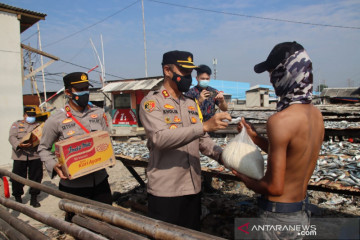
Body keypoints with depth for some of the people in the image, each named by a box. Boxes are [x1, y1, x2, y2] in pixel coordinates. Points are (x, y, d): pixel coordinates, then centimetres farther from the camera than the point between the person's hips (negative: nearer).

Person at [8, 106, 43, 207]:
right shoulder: (16, 124, 11)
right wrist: (19, 145, -22)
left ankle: (34, 198, 19)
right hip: (20, 156, -1)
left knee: (36, 177, 5)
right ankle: (18, 198, 22)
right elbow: (12, 137, -3)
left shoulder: (39, 125, 16)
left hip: (35, 155, 1)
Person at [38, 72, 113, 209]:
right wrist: (54, 166, -14)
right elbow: (44, 148, 3)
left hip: (100, 181, 3)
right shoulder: (56, 120, -7)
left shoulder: (99, 114, 3)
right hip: (73, 186, -3)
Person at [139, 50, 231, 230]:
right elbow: (160, 138, -25)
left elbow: (203, 141, 13)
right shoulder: (151, 102, -9)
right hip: (165, 191, -6)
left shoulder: (191, 104, 12)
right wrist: (205, 126, -31)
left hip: (193, 188, 6)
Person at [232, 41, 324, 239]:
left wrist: (246, 180, -7)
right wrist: (255, 137, 9)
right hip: (303, 210, 8)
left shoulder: (280, 121, -27)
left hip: (279, 215, -8)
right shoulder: (316, 115, -1)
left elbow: (274, 187, -25)